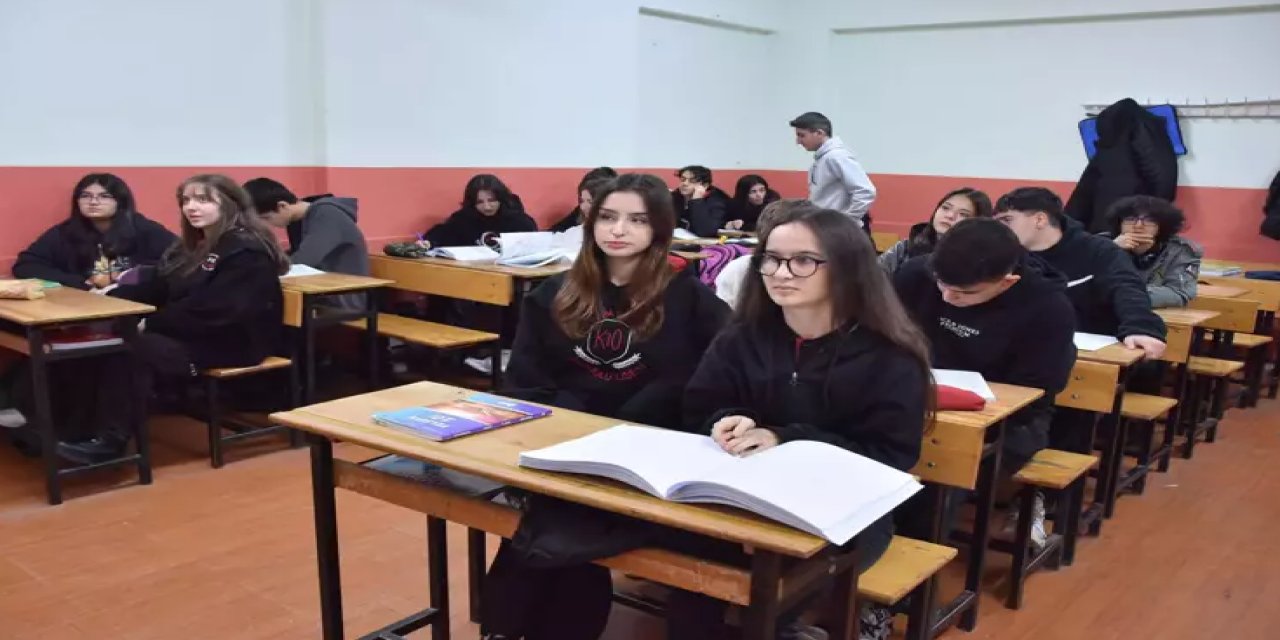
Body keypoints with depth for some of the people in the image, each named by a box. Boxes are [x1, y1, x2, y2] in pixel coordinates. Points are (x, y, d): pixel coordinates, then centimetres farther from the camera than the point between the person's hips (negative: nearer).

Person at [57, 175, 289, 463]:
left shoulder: (247, 251, -14)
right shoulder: (193, 245, 17)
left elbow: (212, 309, -22)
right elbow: (156, 287, 11)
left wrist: (150, 324, -21)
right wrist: (108, 298, -5)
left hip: (235, 341, -9)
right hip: (194, 332, 9)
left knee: (135, 349, -25)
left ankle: (112, 439, -18)